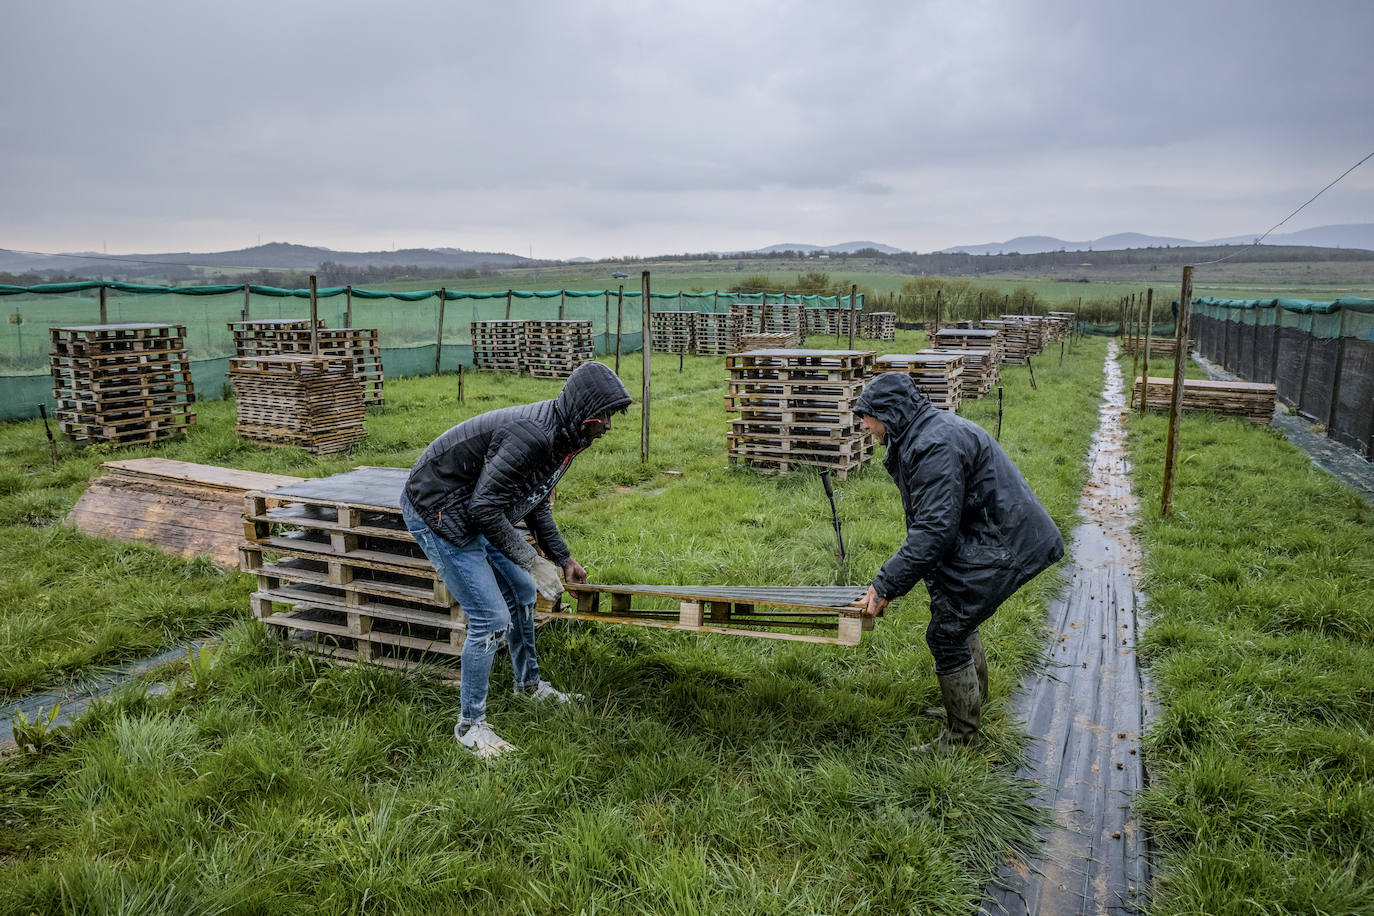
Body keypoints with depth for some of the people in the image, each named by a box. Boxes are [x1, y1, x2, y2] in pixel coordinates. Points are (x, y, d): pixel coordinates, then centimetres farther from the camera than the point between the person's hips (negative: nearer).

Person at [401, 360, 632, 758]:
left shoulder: (561, 438, 2)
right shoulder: (530, 435, -31)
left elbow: (537, 504, 16)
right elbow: (485, 508, -30)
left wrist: (563, 558, 13)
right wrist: (533, 561, -22)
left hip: (473, 513, 10)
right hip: (436, 513, -10)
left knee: (521, 591, 20)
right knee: (491, 618, -11)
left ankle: (529, 683, 41)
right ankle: (470, 725, 7)